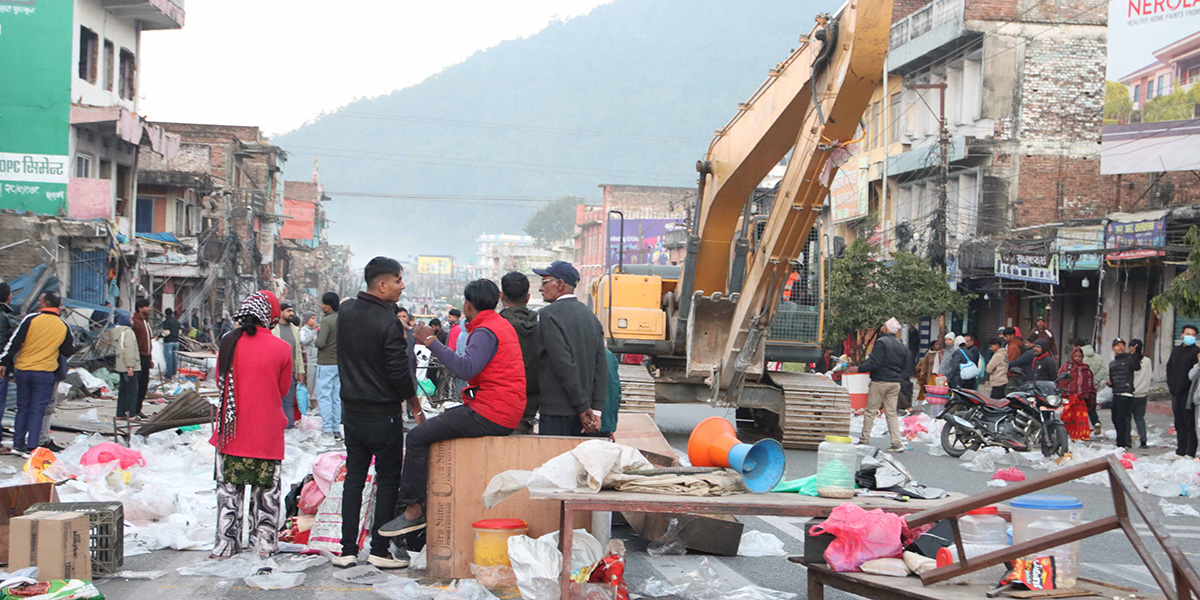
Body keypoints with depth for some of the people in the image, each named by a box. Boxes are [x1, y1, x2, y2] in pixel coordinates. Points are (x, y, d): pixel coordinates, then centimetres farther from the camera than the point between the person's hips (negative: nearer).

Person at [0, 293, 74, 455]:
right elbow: (69, 351, 8)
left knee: (22, 408, 13)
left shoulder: (31, 319, -6)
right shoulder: (63, 327, 1)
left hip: (23, 369, 0)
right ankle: (32, 447, -4)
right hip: (45, 373, 0)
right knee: (37, 410, 2)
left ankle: (18, 444, 17)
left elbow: (14, 342, -5)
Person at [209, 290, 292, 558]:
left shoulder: (229, 342, -6)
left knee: (229, 488, 11)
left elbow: (220, 382, 5)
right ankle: (265, 541, 16)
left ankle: (226, 543, 14)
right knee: (266, 488, 11)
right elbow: (283, 390, 1)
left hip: (232, 429, 1)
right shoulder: (282, 349, -10)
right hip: (267, 432, -1)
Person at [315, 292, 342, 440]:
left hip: (326, 363, -7)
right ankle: (336, 429, 15)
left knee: (324, 396, -1)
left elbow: (321, 343, -22)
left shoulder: (327, 320, -16)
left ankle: (327, 429, -4)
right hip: (340, 363, 7)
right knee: (336, 397, 12)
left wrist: (315, 341, -2)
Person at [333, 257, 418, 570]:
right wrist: (414, 402, -2)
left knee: (353, 478, 12)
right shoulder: (389, 323, -20)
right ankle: (380, 550, 5)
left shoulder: (345, 311, 3)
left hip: (351, 411, 6)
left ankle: (347, 550, 12)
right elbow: (400, 373, -17)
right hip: (384, 415, -6)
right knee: (388, 481, 4)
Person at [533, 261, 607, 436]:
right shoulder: (591, 316, 14)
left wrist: (583, 408, -12)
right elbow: (601, 367, 7)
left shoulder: (548, 315, -8)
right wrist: (595, 410, 2)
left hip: (556, 413, -7)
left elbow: (564, 364, -15)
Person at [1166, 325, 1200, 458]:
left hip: (1188, 393, -7)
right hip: (1176, 392, 7)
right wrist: (1171, 385, 7)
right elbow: (1169, 367, 18)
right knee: (1179, 424, 12)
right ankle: (1180, 451, 18)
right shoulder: (1176, 350, 16)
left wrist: (1182, 388, -13)